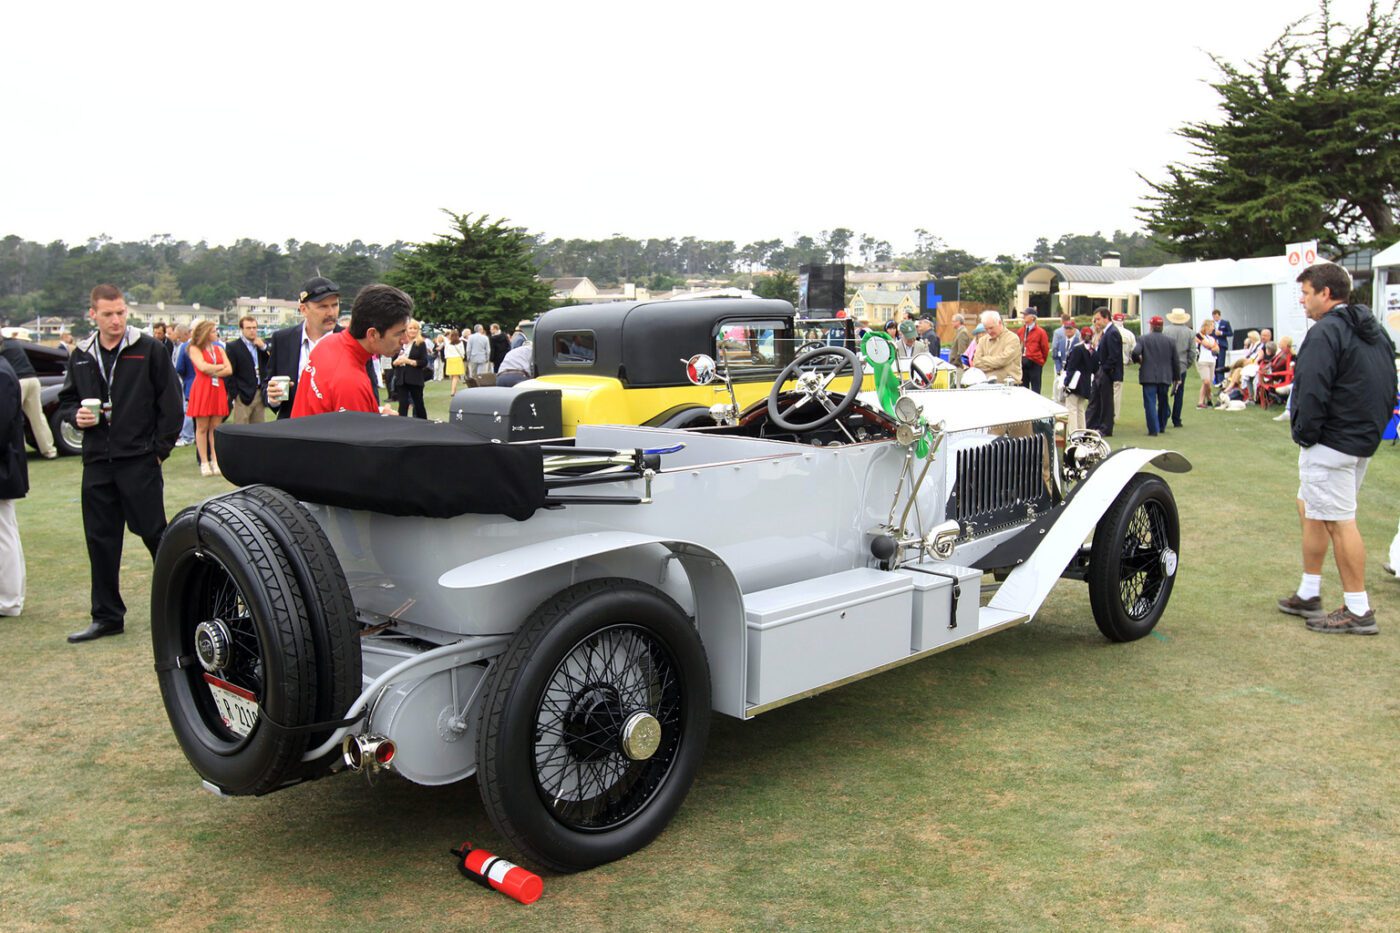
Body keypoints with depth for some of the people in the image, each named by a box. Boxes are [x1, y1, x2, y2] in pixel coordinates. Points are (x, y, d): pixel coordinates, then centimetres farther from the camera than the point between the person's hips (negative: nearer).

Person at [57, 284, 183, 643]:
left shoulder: (149, 350, -3)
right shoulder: (81, 356, 11)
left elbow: (170, 402, -3)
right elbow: (66, 400, 21)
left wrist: (160, 448, -5)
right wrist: (76, 416, -1)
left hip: (139, 460, -5)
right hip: (97, 463, 5)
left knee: (154, 533, -2)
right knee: (101, 541, 9)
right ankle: (107, 616, 19)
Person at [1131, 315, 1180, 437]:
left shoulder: (1144, 338, -4)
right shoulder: (1169, 340, 6)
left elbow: (1135, 352, -20)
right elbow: (1175, 360, 8)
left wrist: (1138, 361, 3)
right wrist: (1176, 377, 17)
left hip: (1149, 377, -4)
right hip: (1165, 377, 4)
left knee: (1150, 403, -4)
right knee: (1163, 402, 18)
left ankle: (1153, 430, -10)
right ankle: (1162, 426, 29)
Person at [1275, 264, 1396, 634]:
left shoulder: (1325, 332, -16)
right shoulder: (1375, 330, 15)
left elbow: (1312, 392, -23)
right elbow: (1388, 389, 19)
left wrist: (1304, 434, -11)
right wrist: (1374, 429, 20)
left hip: (1330, 443, -10)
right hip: (1364, 441, 10)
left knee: (1339, 522, -4)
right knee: (1311, 511, 19)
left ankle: (1358, 611, 1)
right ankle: (1308, 594, 26)